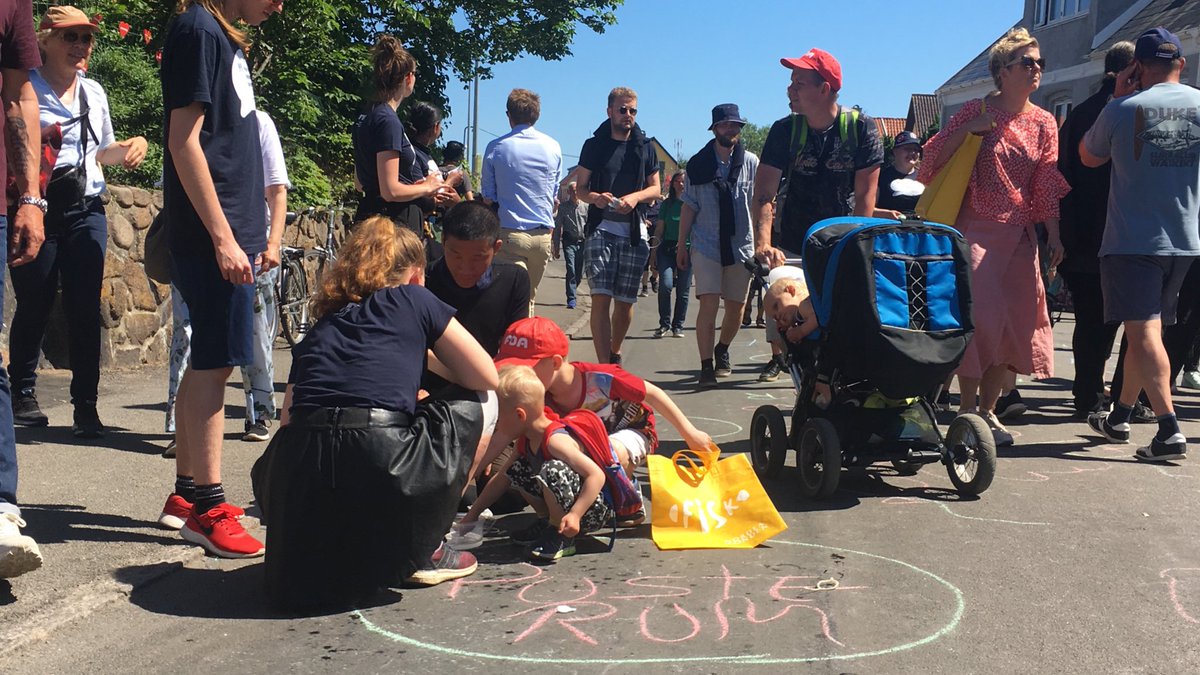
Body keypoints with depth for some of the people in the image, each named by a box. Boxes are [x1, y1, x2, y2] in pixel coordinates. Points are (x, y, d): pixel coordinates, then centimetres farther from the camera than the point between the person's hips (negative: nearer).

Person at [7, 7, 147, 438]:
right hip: (38, 209, -4)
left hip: (86, 212, 4)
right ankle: (22, 395, 20)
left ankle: (85, 406, 3)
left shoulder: (94, 92, 16)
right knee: (34, 306, 2)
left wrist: (130, 147, 6)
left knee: (85, 309, -2)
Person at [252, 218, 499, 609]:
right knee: (476, 403, 21)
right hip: (381, 470, -5)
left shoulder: (321, 327, 26)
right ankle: (420, 554, 21)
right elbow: (486, 379, 17)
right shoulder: (414, 300, 15)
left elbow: (289, 420, 21)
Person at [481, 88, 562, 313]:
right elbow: (555, 195, 12)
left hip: (510, 233, -3)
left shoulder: (496, 148, -3)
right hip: (543, 234, 3)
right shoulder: (553, 148, 4)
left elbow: (488, 196, 2)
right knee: (530, 298, 14)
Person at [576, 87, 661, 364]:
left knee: (626, 300, 7)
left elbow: (656, 189, 13)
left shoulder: (645, 148, 12)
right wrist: (595, 197, -16)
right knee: (601, 297, -14)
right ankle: (604, 366, -17)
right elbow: (580, 187, 8)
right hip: (601, 229, -2)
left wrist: (636, 197, -9)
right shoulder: (594, 145, 7)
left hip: (635, 232, 2)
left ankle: (615, 354, 29)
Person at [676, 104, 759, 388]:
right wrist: (682, 244, 6)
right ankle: (706, 365, -6)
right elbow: (689, 207, 7)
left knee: (736, 306, 9)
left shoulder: (751, 162, 1)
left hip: (741, 245, 1)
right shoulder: (698, 164, 2)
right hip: (706, 245, -1)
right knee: (709, 304, -11)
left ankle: (722, 351, 34)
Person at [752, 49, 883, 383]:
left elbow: (864, 195, -11)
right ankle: (777, 357, 19)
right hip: (792, 244, 2)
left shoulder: (862, 128, -10)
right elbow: (764, 193, -14)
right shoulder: (784, 130, -6)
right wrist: (763, 243, -29)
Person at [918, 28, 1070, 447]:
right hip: (977, 230, -5)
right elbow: (933, 159, -6)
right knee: (982, 316, -11)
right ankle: (967, 409, 1)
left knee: (1017, 322, 4)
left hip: (1021, 236, 5)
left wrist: (1054, 235, 5)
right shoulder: (976, 112, -2)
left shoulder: (1044, 124, 10)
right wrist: (966, 130, -18)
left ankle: (988, 409, 15)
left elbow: (1047, 185, 10)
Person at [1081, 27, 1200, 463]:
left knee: (1144, 332, -8)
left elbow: (1088, 158, 8)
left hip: (1131, 241, -5)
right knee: (1144, 329, 16)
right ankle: (1119, 417, 29)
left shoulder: (1123, 108, -8)